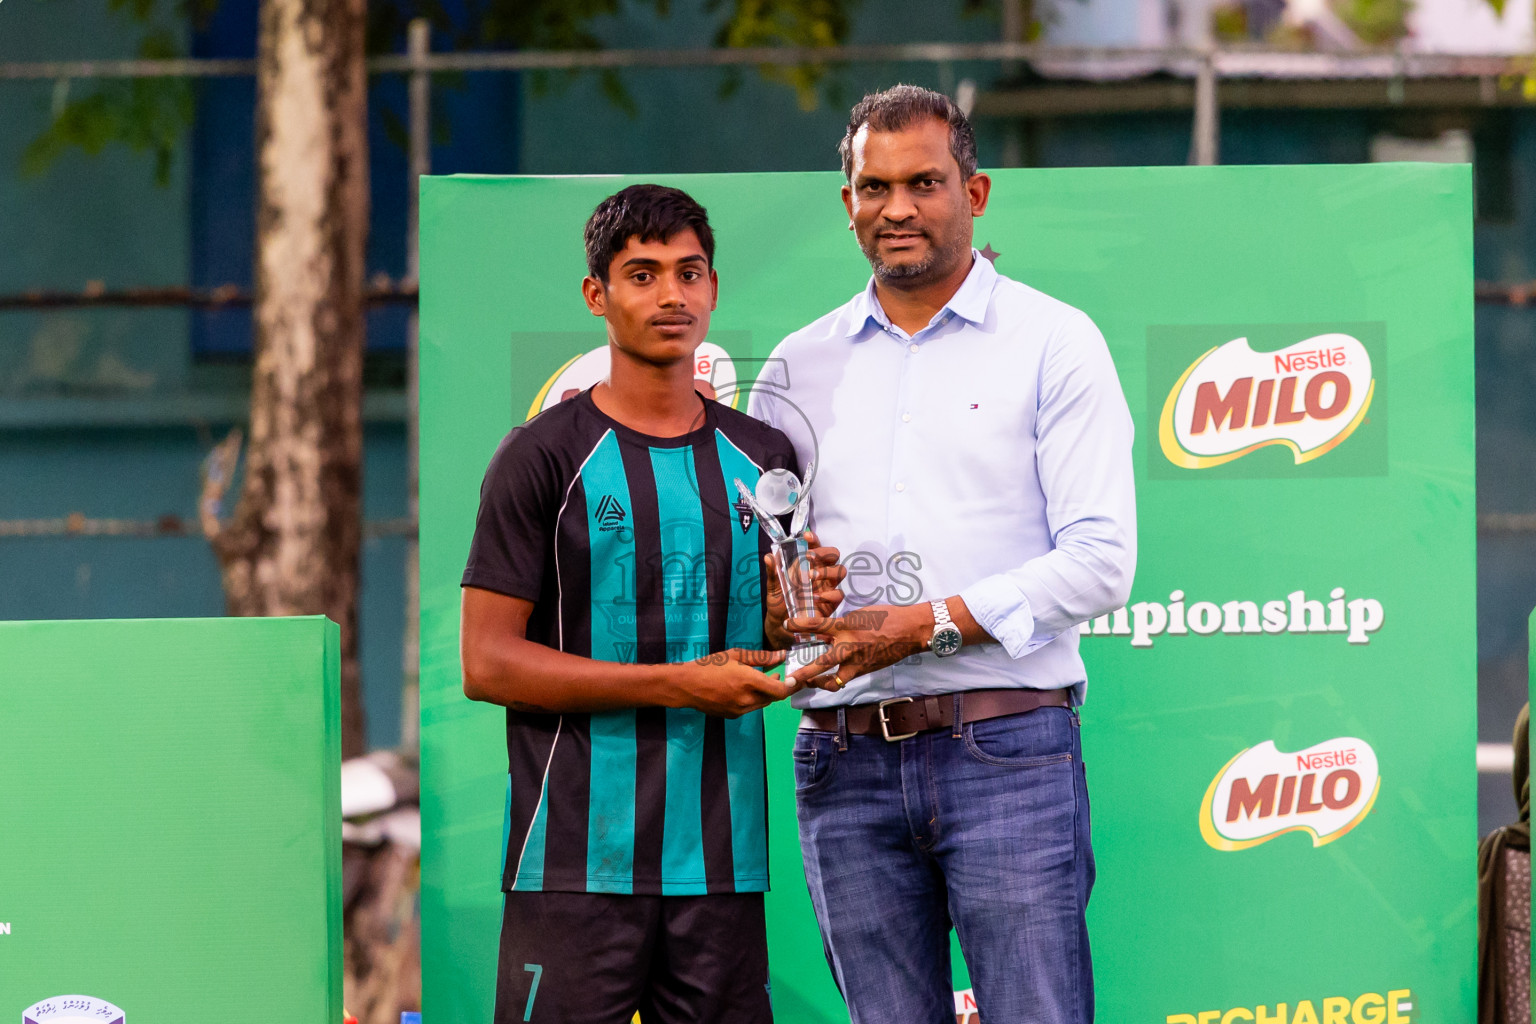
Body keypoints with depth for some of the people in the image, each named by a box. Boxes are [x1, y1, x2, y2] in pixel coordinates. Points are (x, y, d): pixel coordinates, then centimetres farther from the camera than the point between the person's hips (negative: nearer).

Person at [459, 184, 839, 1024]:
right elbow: (486, 663, -6)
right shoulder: (544, 456, -1)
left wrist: (796, 616, -1)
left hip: (723, 861, 4)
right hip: (577, 864, -4)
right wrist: (677, 685, -11)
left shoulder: (763, 457, 15)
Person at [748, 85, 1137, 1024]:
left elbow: (1100, 559, -5)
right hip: (846, 763, 4)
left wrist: (931, 624, -14)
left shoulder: (1052, 342, 3)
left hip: (1003, 746, -4)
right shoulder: (801, 366, 15)